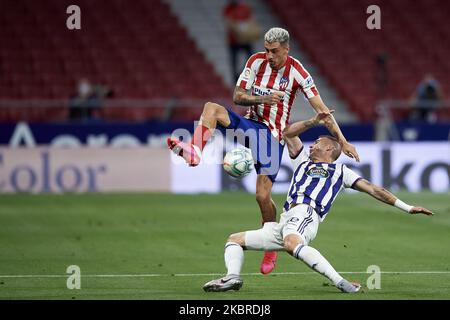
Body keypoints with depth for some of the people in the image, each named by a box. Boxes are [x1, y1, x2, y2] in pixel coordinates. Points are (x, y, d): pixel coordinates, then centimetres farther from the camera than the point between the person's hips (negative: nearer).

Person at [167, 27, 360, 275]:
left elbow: (320, 109, -11)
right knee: (211, 108, -23)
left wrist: (342, 140, -14)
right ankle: (194, 152, -42)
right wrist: (262, 99, -23)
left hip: (272, 134, -3)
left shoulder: (297, 72, -13)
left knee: (262, 195, -10)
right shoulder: (256, 61, -4)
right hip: (250, 124, 3)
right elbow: (237, 97, -3)